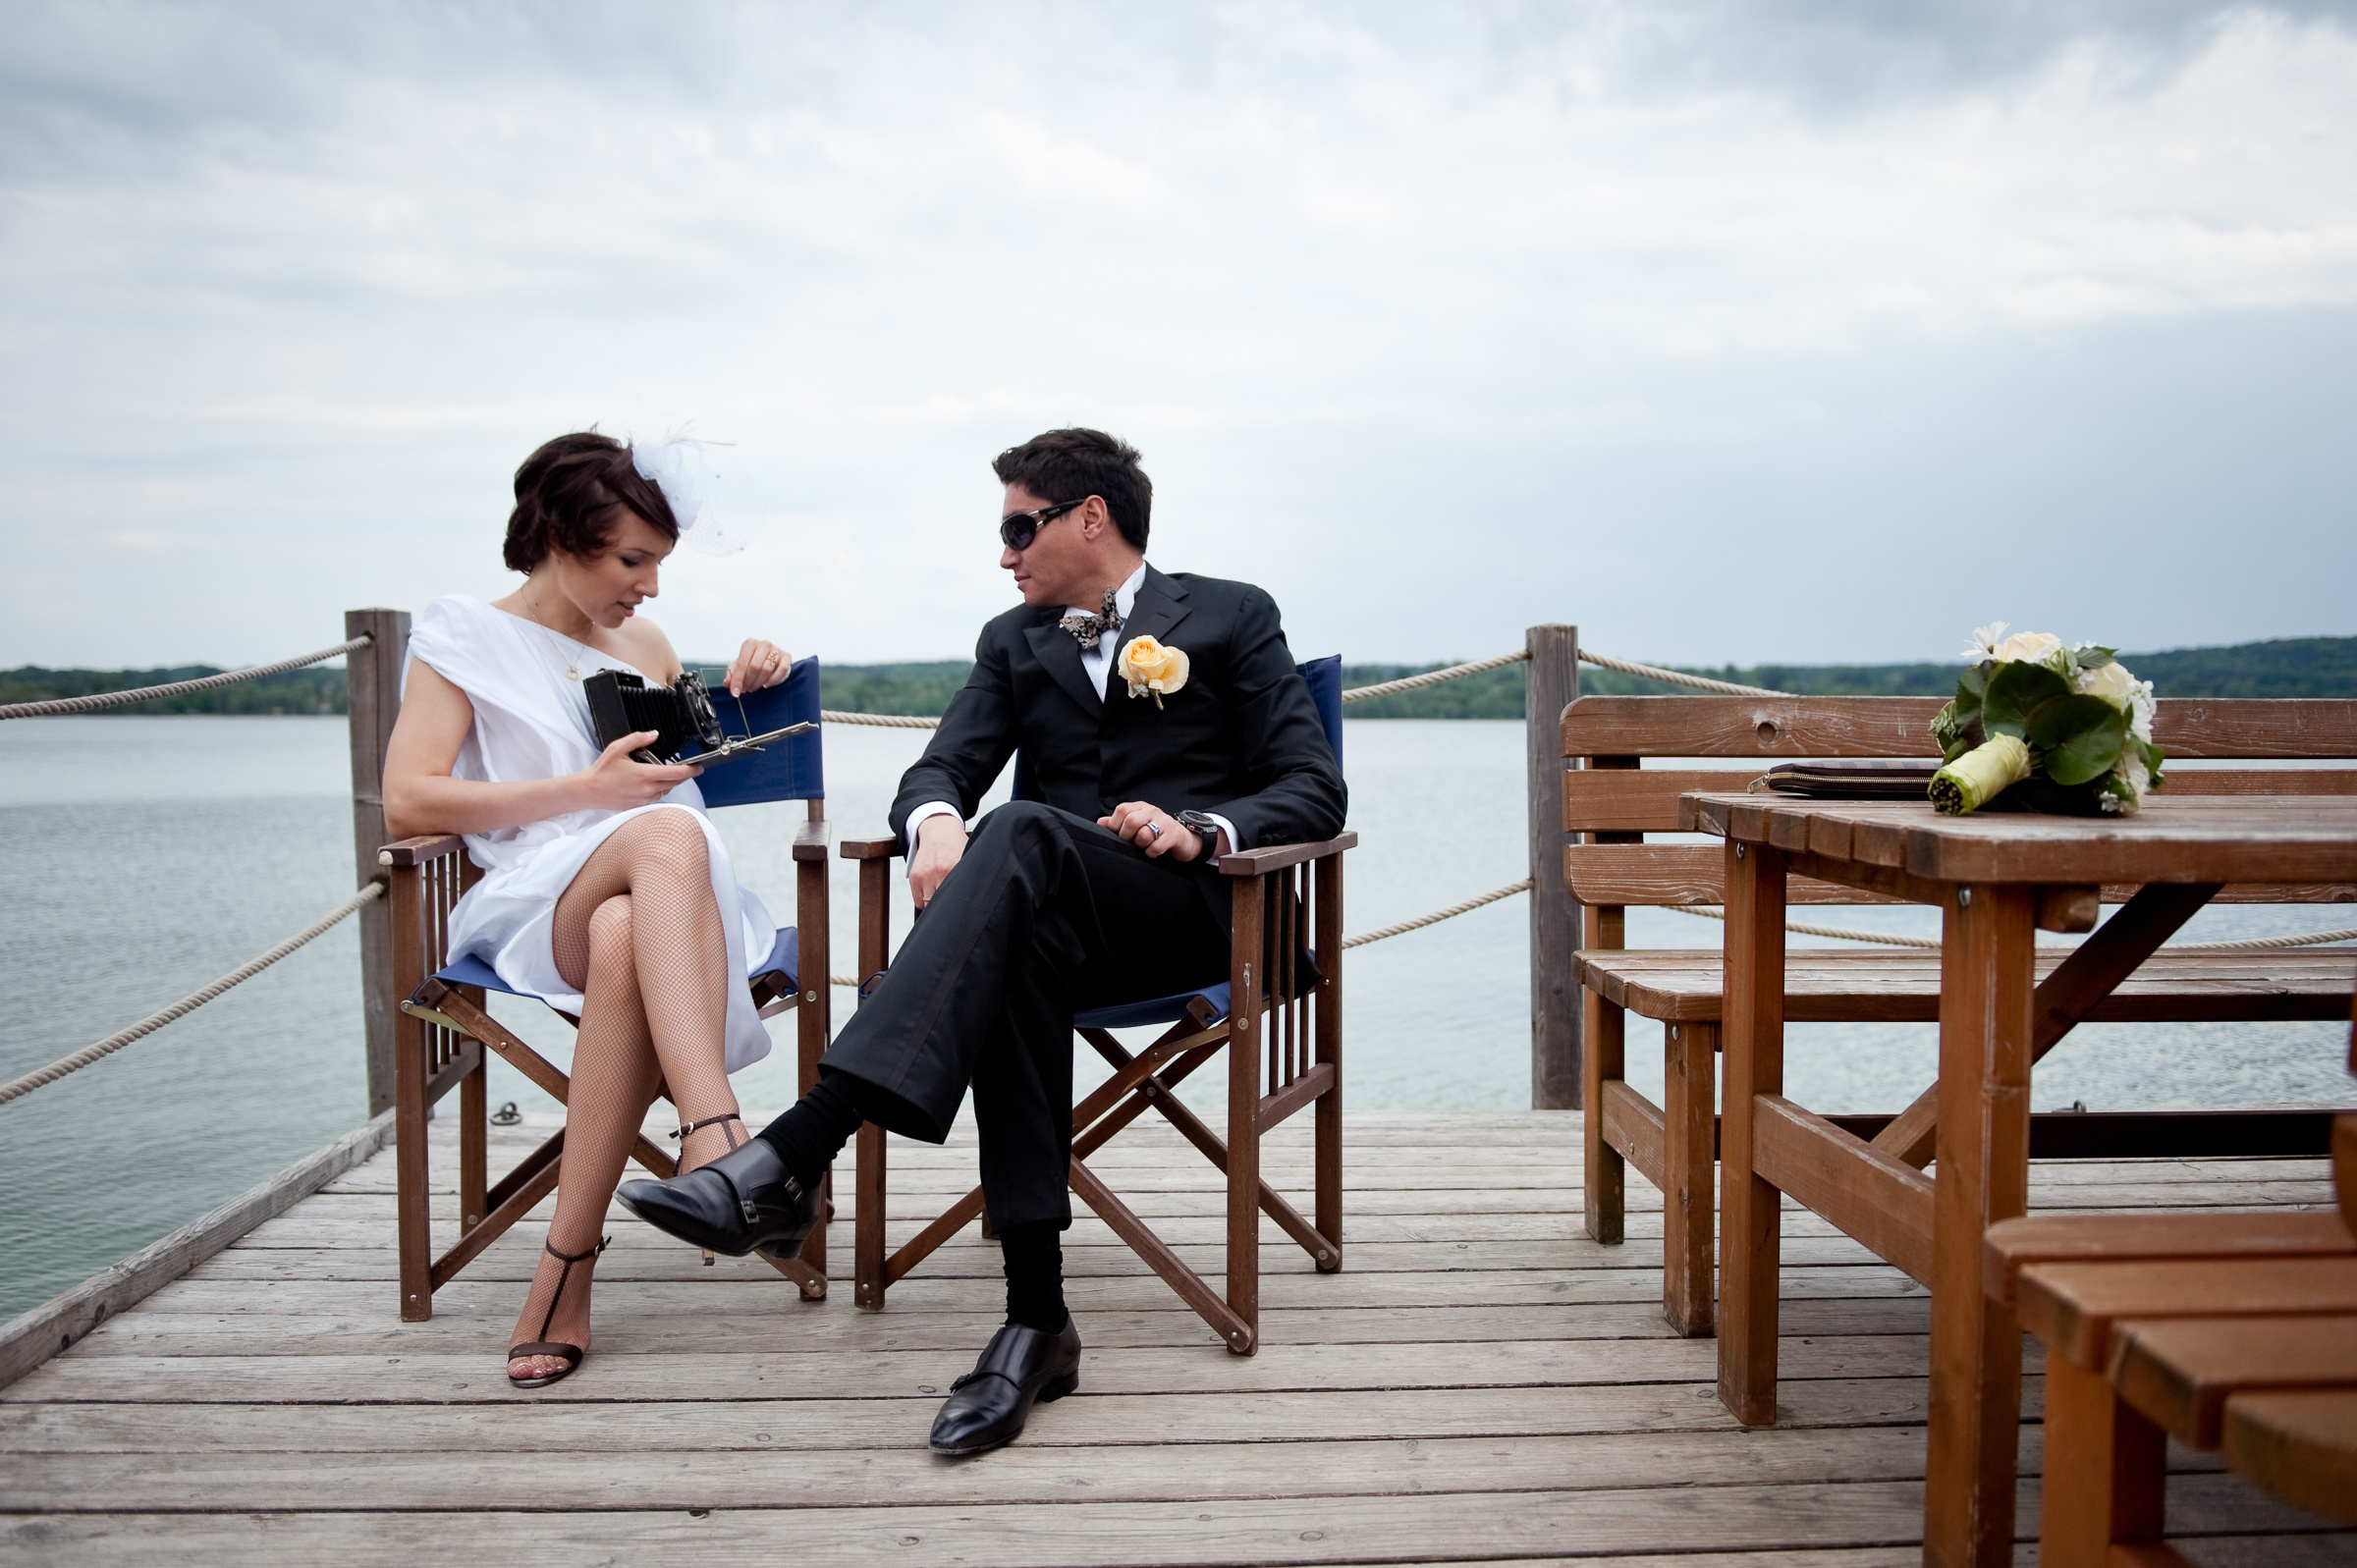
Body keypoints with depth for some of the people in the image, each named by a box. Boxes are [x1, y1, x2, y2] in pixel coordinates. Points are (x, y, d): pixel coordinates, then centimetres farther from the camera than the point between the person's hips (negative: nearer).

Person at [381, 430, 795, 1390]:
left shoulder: (644, 645, 25)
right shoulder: (464, 638, 11)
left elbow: (705, 770, 38)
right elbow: (407, 804, -2)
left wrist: (746, 697, 17)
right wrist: (587, 791, -9)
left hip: (655, 907, 3)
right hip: (537, 902, -3)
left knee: (626, 943, -37)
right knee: (666, 836, -39)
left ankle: (566, 1272, -40)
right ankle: (716, 1131, -51)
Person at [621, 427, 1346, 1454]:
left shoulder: (1232, 617, 12)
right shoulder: (1015, 641, 24)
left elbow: (1315, 792, 4)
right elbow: (940, 769, 10)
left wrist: (1202, 828, -16)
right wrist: (936, 822, -15)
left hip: (1197, 908, -3)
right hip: (1060, 911, 3)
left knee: (1024, 832, -35)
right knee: (1021, 950, -37)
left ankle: (793, 1158, -48)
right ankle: (1035, 1318, -38)